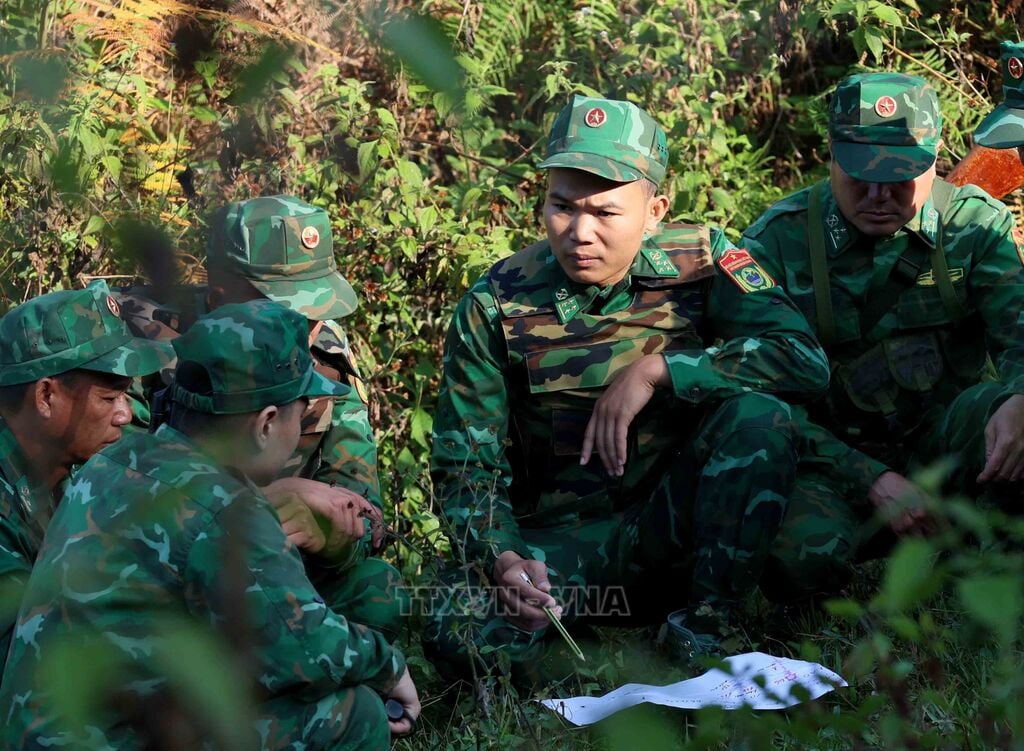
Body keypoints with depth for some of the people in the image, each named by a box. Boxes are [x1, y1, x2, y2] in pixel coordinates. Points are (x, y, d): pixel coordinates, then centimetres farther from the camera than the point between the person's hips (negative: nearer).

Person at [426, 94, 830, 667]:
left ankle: (702, 626, -13)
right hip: (559, 539, 0)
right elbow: (465, 461, -5)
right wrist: (501, 559, -24)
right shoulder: (499, 304, -7)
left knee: (759, 415, -27)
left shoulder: (699, 263, -6)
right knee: (461, 633, -30)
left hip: (678, 526, 1)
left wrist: (657, 370, -24)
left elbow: (807, 361, -19)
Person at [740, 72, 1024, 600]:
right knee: (795, 557, -33)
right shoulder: (776, 244, -5)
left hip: (952, 438, 1)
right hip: (838, 456, -1)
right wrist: (873, 481, -22)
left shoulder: (975, 223, 3)